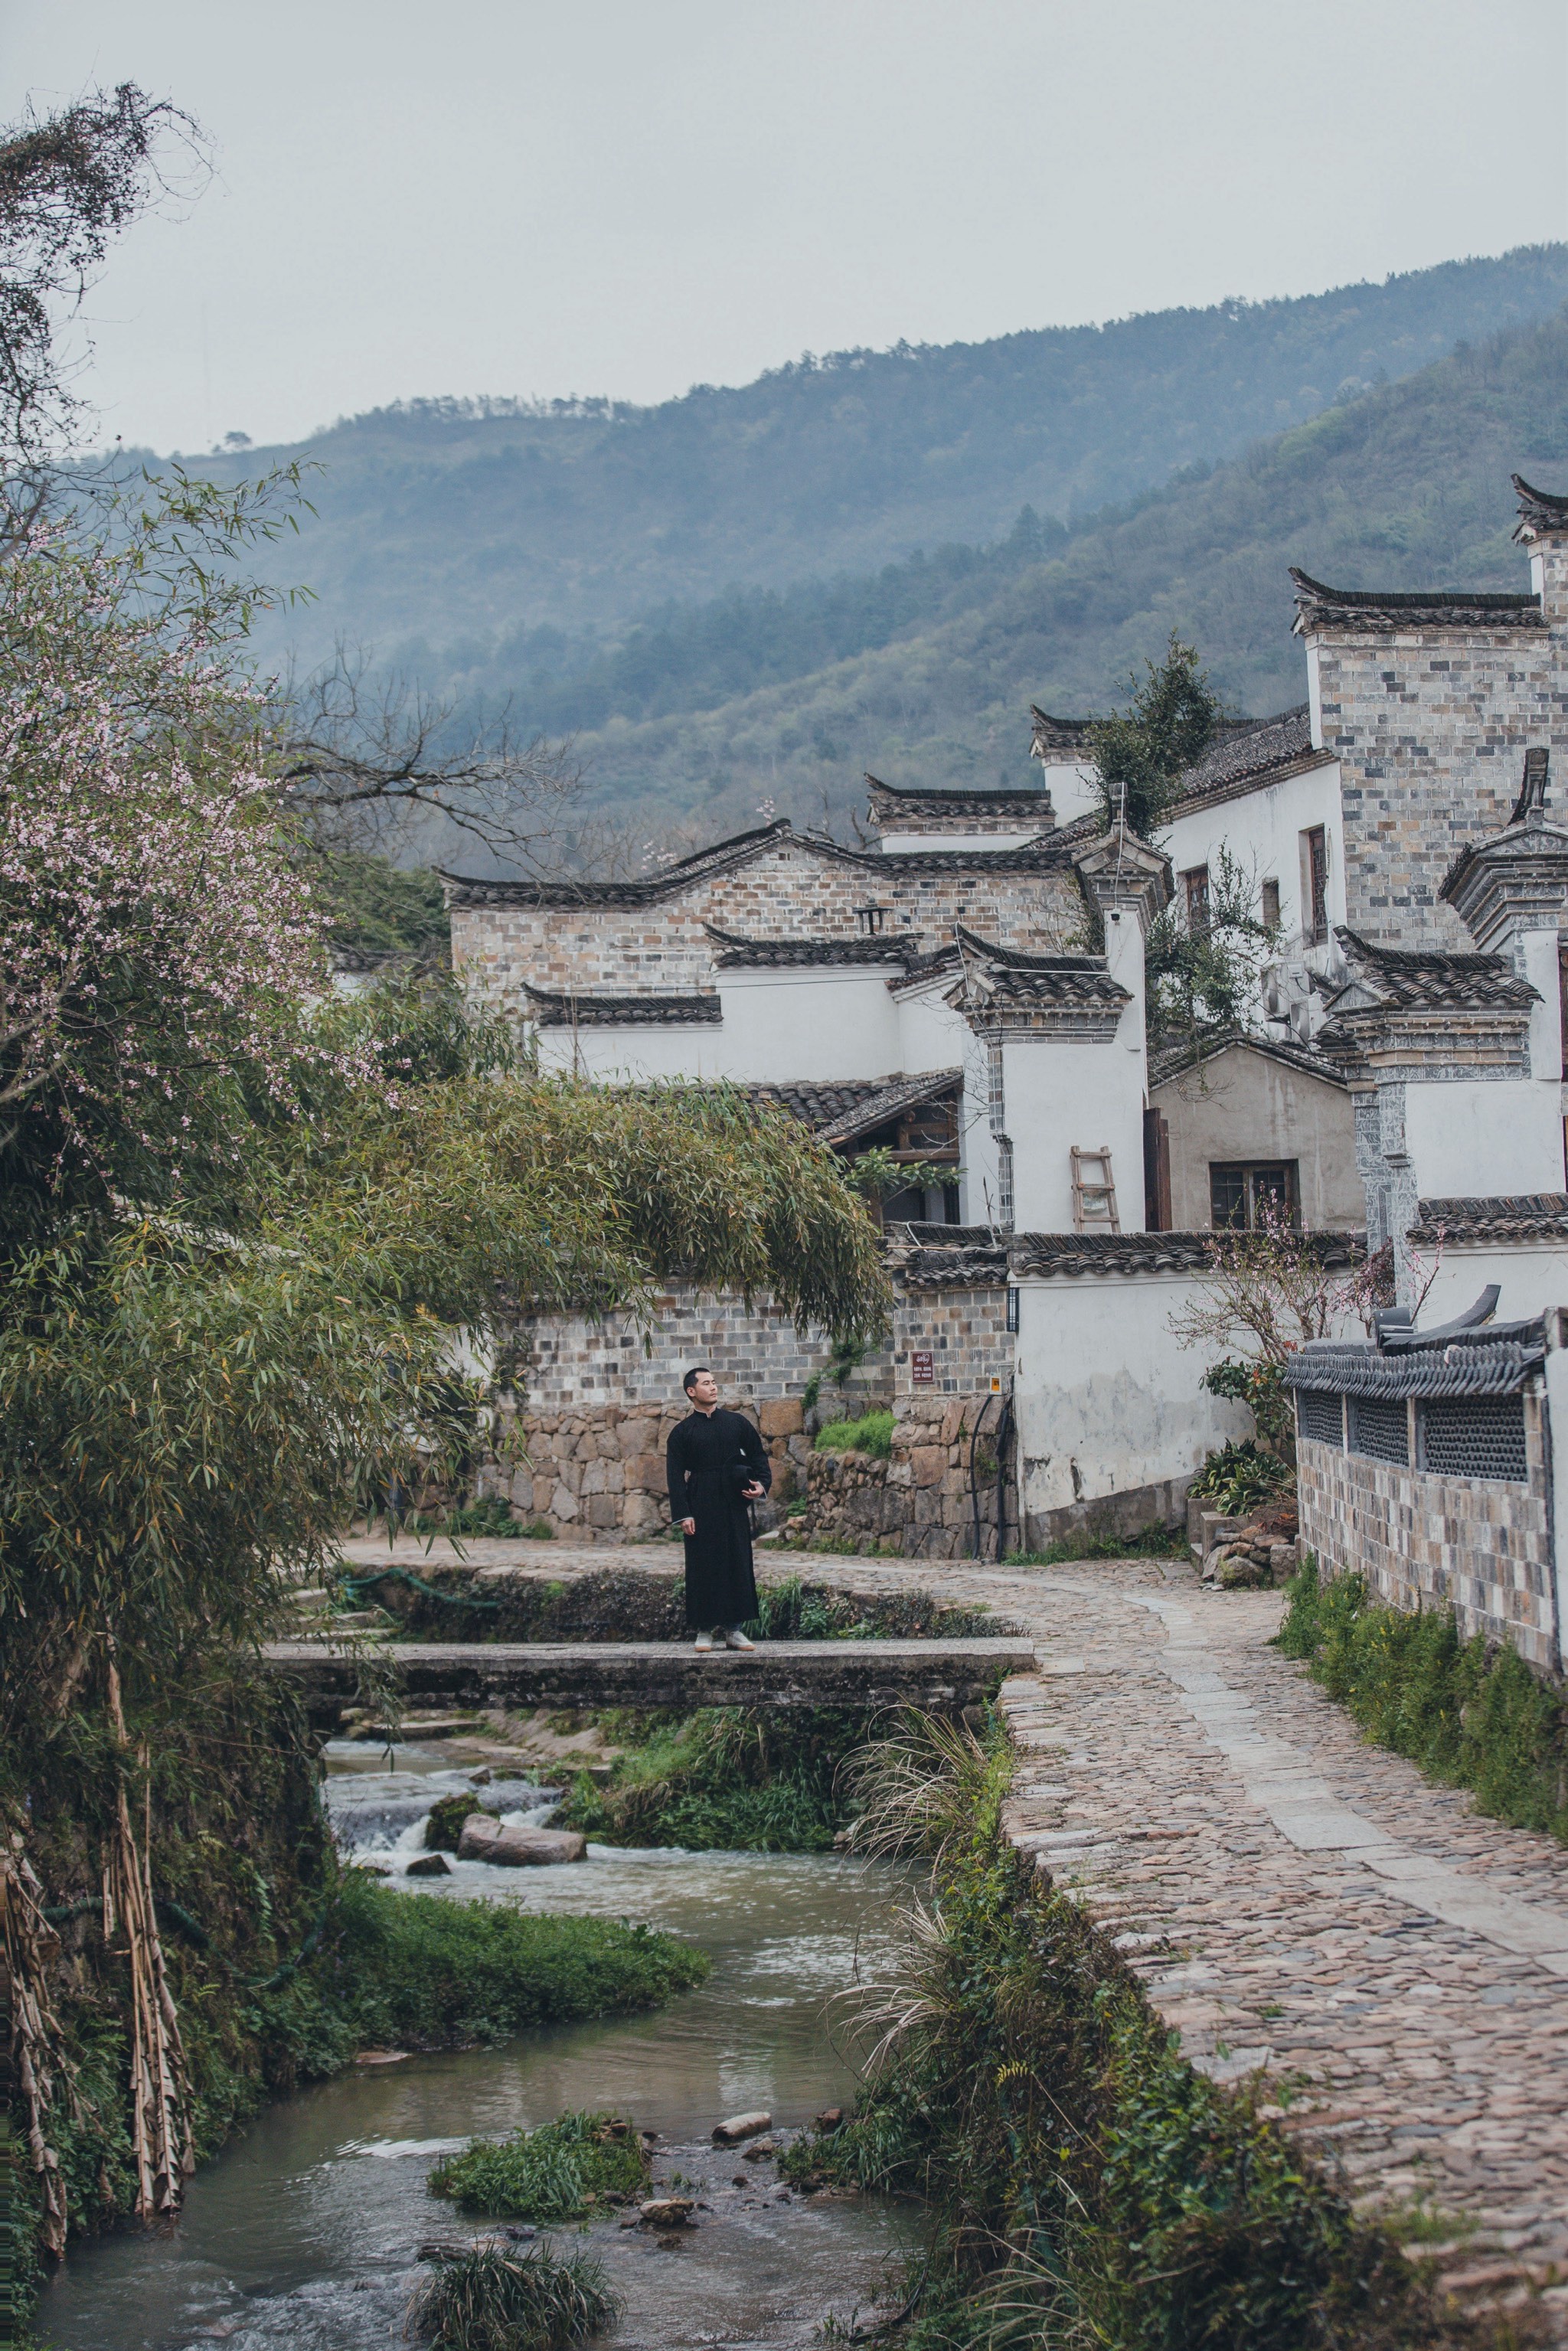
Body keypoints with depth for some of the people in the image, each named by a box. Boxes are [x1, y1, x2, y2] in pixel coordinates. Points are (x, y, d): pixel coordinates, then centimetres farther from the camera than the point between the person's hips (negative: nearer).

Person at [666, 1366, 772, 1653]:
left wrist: (761, 1483, -3)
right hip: (701, 1507, -3)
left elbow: (758, 1455, 15)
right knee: (704, 1567, -2)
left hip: (734, 1506, 3)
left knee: (737, 1564, 2)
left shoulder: (736, 1423, 9)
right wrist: (683, 1515, -10)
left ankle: (733, 1628, 9)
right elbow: (676, 1476, -1)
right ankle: (705, 1629, 6)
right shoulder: (682, 1432, 2)